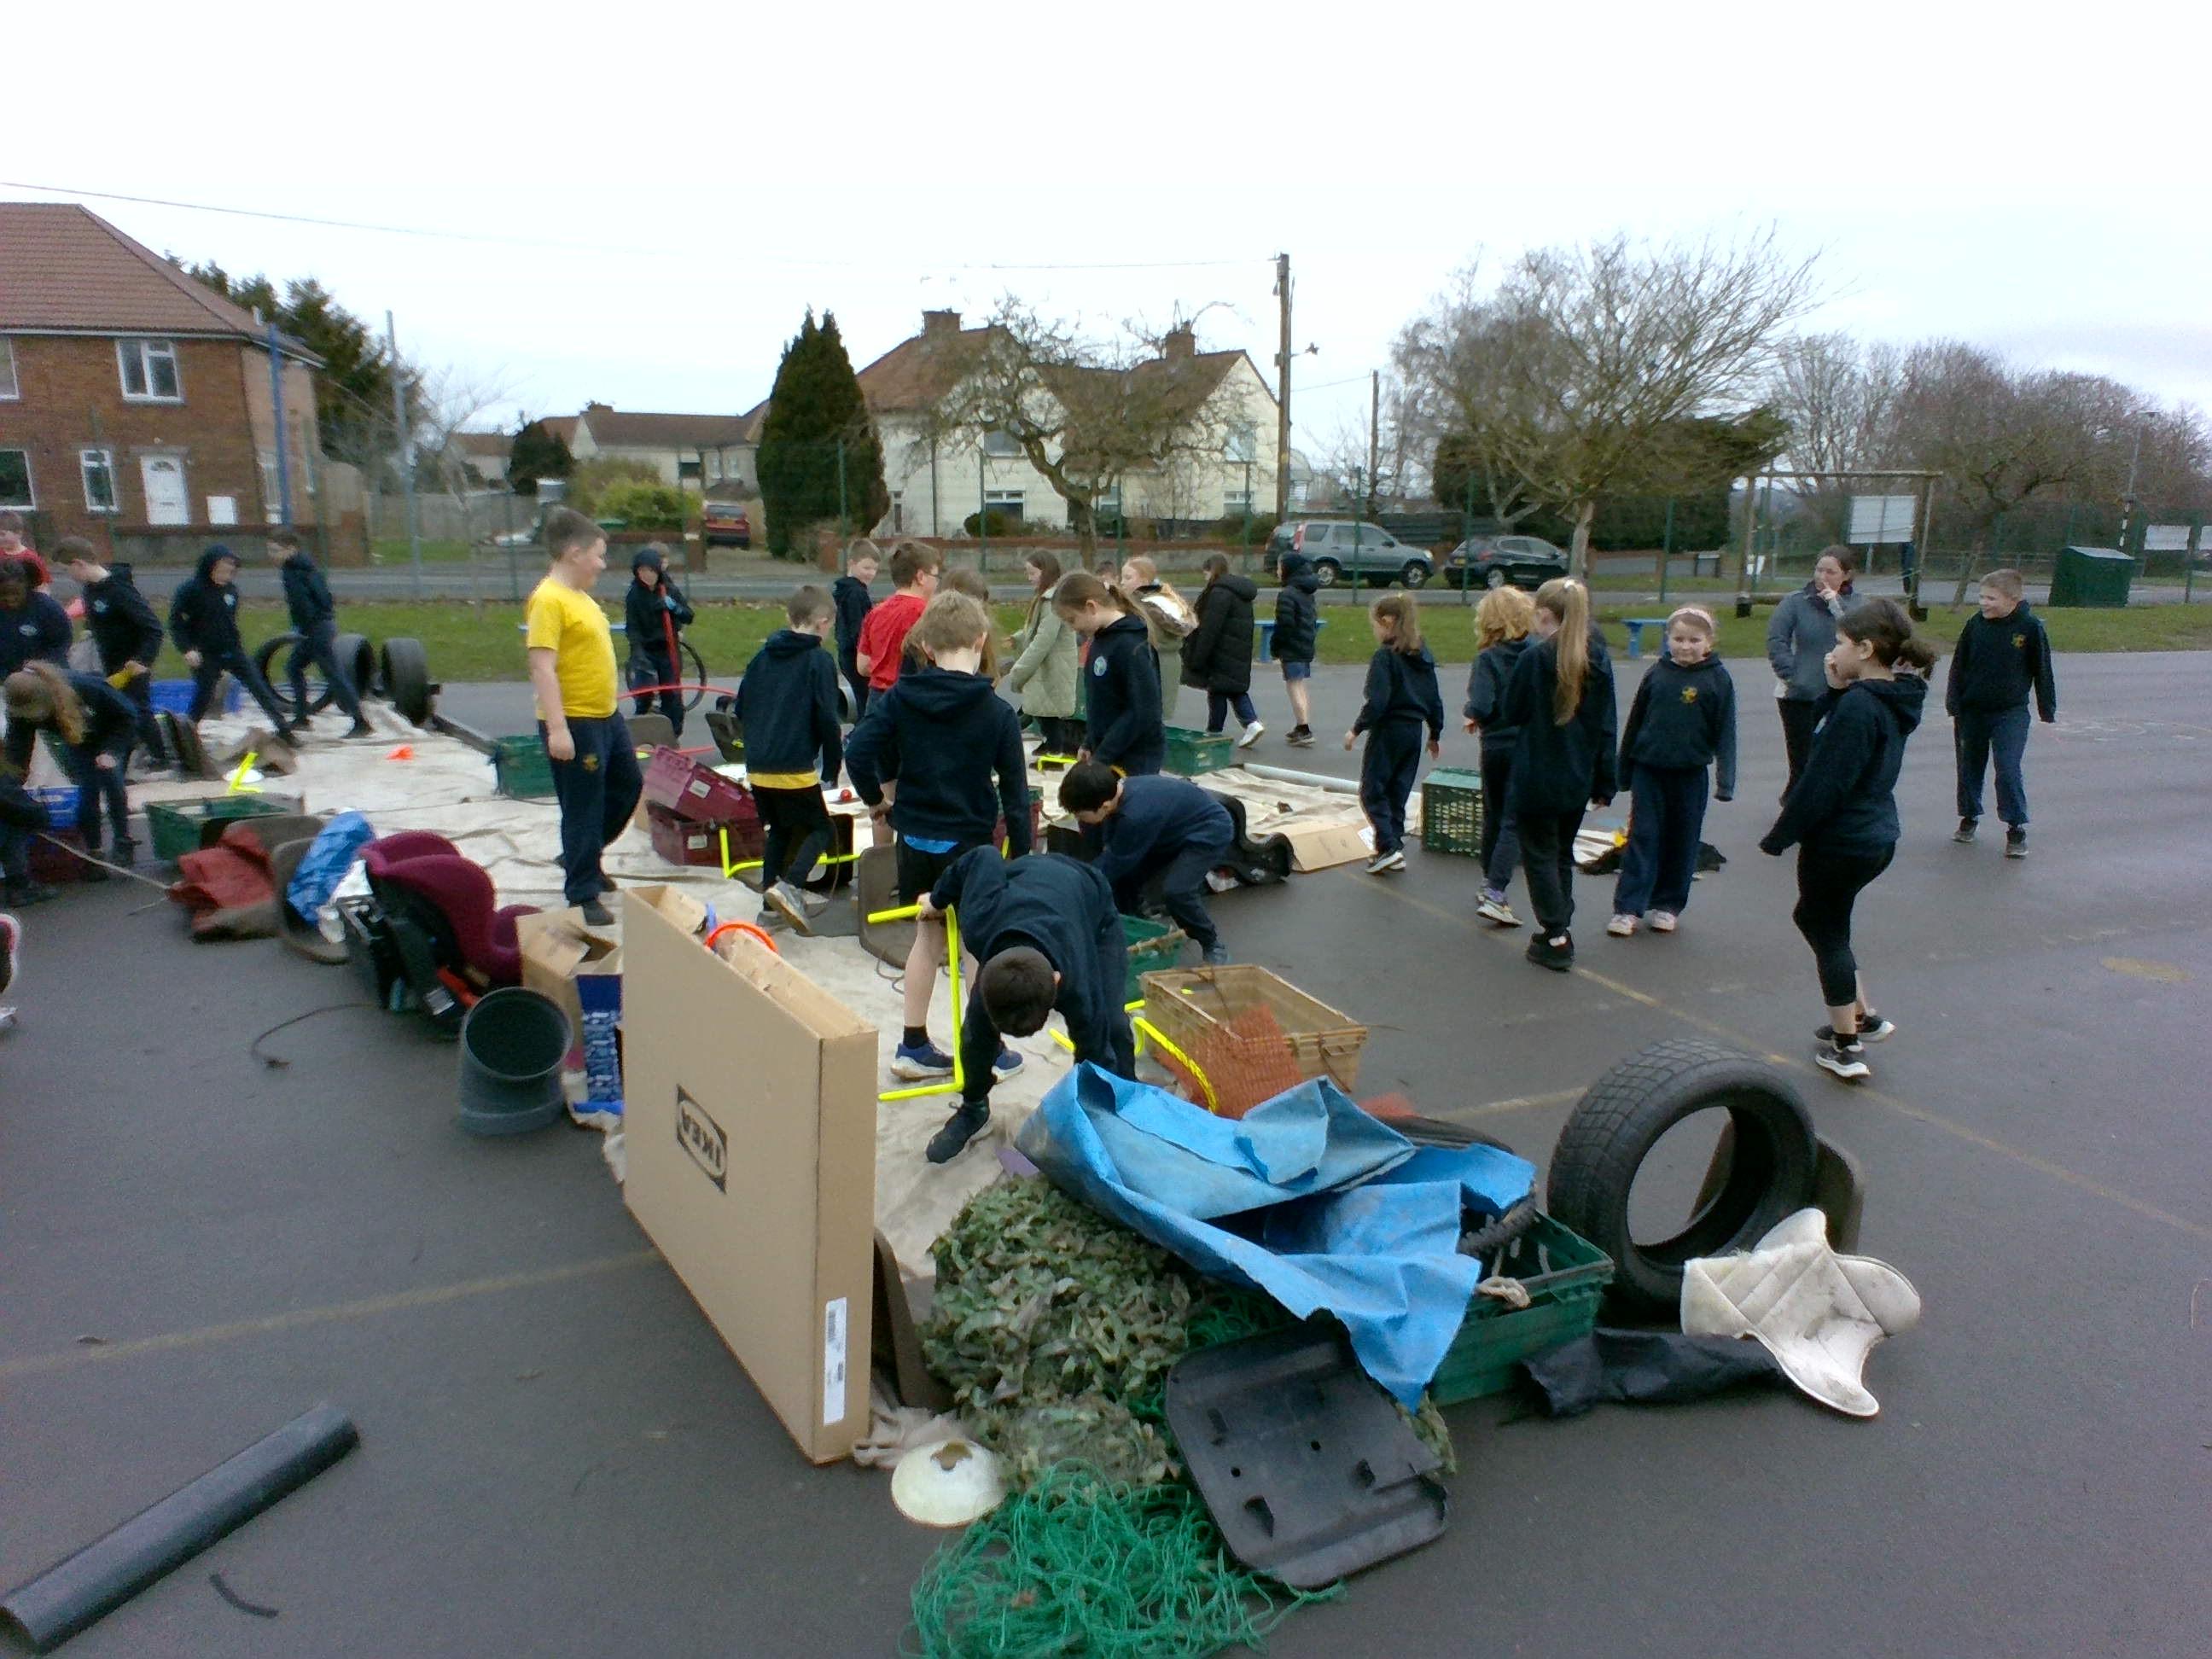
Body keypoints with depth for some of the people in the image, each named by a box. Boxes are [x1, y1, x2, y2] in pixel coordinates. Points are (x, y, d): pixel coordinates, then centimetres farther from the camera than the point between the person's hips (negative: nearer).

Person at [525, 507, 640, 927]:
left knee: (628, 785, 22)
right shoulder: (548, 600, -17)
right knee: (583, 809, 0)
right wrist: (557, 728, -27)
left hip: (607, 717, 10)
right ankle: (583, 896, 13)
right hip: (575, 724, -10)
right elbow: (543, 668, -23)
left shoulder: (580, 596, 11)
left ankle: (583, 857, 39)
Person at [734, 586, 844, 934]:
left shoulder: (762, 657, 12)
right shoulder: (819, 661, -7)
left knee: (779, 831, 20)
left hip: (757, 766, 6)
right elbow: (827, 720, -11)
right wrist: (833, 768, -1)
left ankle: (771, 903, 20)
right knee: (819, 830, 5)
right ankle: (788, 885, -18)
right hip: (795, 769, -6)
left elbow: (741, 707, 16)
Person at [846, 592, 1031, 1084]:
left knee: (928, 935, 18)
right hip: (969, 841, -3)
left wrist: (876, 798, 9)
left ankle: (913, 1046, 24)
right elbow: (1015, 791, -10)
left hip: (914, 838, 4)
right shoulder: (997, 713, -11)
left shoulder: (900, 698, -4)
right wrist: (1021, 855, -2)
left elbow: (857, 752, -10)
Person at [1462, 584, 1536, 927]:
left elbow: (1481, 706, -22)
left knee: (1493, 817, 19)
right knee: (1514, 823, -1)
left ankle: (1489, 885, 32)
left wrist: (1472, 717, -1)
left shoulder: (1487, 659, -11)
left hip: (1495, 745, 0)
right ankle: (1494, 896, -11)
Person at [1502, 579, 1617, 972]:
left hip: (1536, 777, -5)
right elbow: (1606, 727, 3)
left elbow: (1512, 713, -5)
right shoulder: (1599, 660, 0)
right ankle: (1559, 929, 26)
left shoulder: (1535, 658, -15)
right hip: (1578, 778, 5)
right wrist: (1605, 782, 9)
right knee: (1563, 855, 19)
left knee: (1540, 855, 6)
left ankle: (1555, 939, 5)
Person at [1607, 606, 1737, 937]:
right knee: (1642, 838, 1)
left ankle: (1668, 906, 23)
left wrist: (1725, 781, -9)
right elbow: (1635, 721, 9)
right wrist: (1624, 770, 10)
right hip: (1649, 770, 1)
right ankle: (1627, 908, 2)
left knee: (1682, 842, 9)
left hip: (1690, 774, -1)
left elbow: (1725, 733, -3)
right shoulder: (1657, 673, 2)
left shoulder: (1717, 679, -4)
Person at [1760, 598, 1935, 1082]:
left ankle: (1846, 1047, 17)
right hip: (1876, 836, 9)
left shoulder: (1857, 705, -22)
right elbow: (1829, 743, 10)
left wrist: (1779, 836, -13)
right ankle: (1863, 1017, 31)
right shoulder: (1893, 700, 6)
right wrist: (1836, 691, -3)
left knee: (1827, 933, 7)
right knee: (1816, 917, 25)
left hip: (1840, 841, -9)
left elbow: (1825, 783, -22)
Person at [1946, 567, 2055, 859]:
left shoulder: (2030, 627, -8)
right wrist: (1953, 705, -1)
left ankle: (2016, 828, 1)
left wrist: (2047, 712, 2)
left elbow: (2043, 671, 0)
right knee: (1969, 766, 13)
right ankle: (1969, 818, 31)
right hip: (1972, 711, 3)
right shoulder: (1975, 625, -2)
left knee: (2009, 770, -9)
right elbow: (1958, 667, 4)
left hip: (2011, 712, -3)